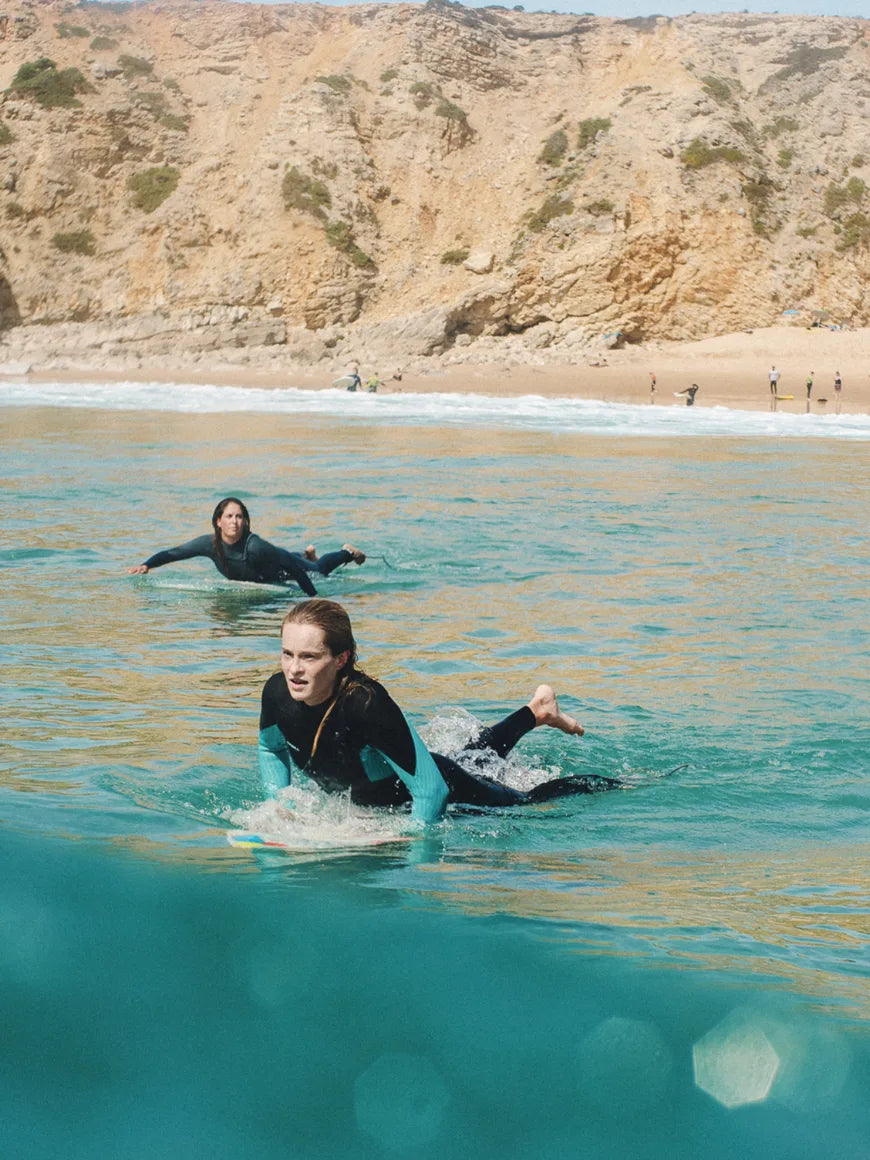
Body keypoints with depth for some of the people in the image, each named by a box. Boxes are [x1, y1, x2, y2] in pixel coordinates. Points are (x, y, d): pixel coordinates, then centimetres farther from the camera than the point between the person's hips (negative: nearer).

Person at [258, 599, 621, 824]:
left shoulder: (366, 704, -44)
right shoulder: (277, 693, -25)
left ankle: (614, 784, 44)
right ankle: (536, 711, 60)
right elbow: (271, 751, -1)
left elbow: (430, 789, -38)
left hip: (435, 783, -6)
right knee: (468, 762, 37)